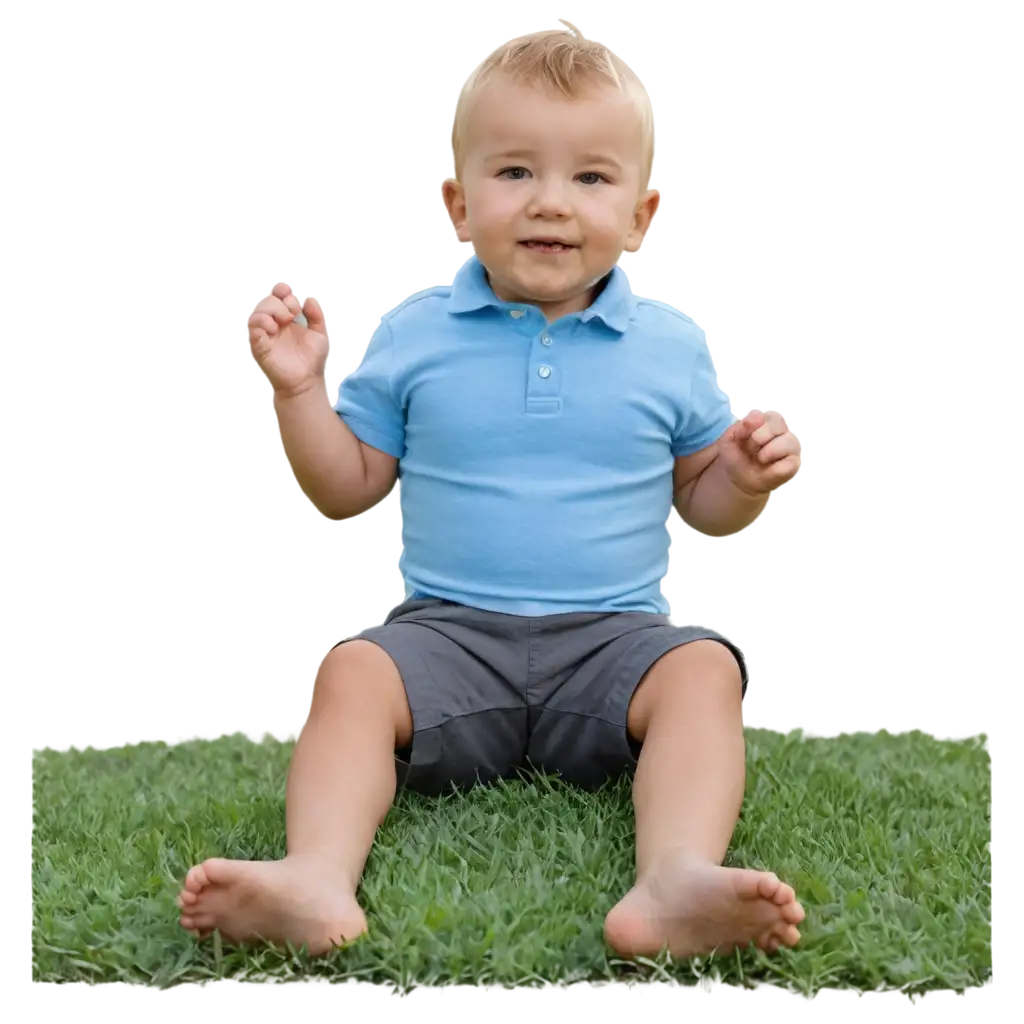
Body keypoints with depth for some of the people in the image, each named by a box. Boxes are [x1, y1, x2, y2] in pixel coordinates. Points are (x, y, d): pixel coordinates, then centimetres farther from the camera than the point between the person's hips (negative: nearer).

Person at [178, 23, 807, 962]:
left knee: (703, 671, -28)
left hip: (612, 633, 0)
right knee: (352, 674, -26)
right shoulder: (415, 335, 7)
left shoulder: (668, 348, 8)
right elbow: (345, 491, 11)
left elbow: (700, 505, 16)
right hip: (452, 630, 0)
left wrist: (744, 478, -6)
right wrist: (298, 389, -3)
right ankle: (319, 877, -43)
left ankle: (676, 880, -48)